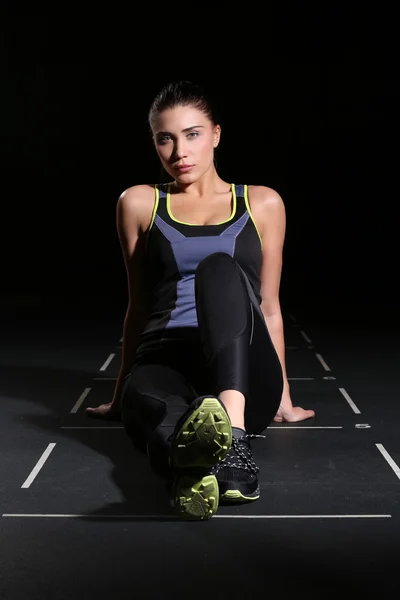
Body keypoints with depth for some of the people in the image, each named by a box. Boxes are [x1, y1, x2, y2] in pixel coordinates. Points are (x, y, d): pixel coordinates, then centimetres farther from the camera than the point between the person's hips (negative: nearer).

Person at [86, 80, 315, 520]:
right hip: (164, 361, 0)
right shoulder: (139, 203, 15)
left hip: (242, 375, 0)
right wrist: (121, 394, 24)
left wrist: (283, 400, 19)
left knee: (220, 268, -31)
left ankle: (233, 432, -53)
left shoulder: (263, 204, 15)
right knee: (147, 403, -38)